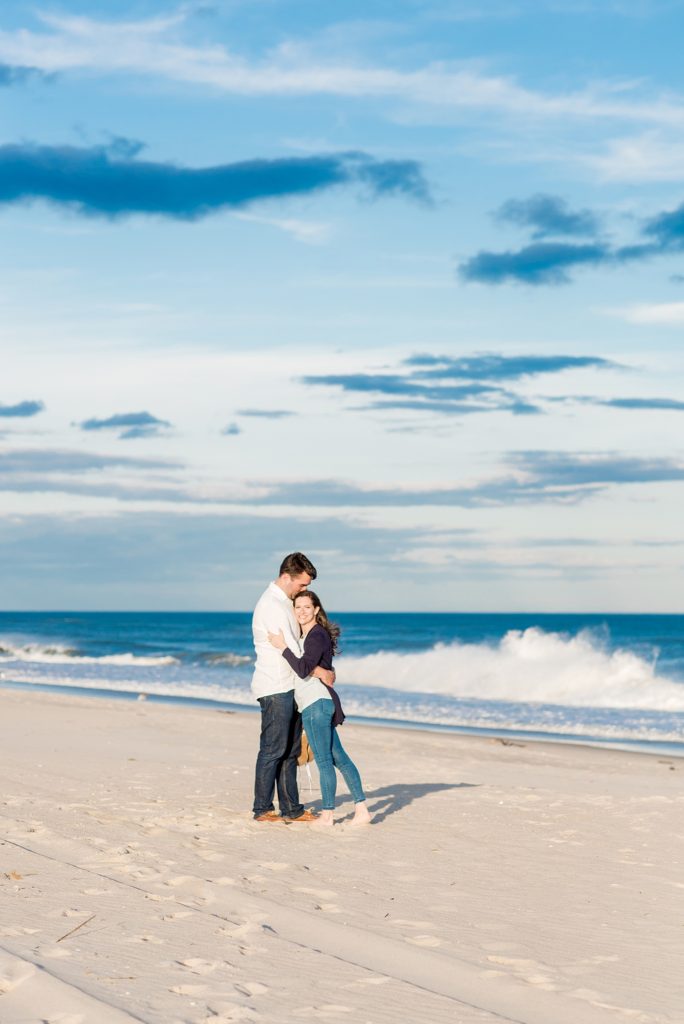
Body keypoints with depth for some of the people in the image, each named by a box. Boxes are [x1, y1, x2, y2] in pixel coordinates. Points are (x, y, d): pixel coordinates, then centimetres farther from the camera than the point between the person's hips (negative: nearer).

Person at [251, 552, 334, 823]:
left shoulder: (285, 602, 15)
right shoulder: (271, 605, -16)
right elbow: (289, 649, -19)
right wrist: (320, 672, -14)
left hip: (288, 686, 10)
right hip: (275, 688, -10)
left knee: (291, 749, 9)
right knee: (273, 750, -5)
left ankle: (291, 808, 12)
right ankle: (262, 809, 1)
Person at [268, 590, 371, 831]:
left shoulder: (317, 636, -12)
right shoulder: (304, 636, 19)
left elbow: (304, 669, -22)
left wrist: (283, 647, -16)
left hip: (316, 702, -11)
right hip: (316, 703, 11)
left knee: (323, 760, -6)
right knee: (338, 757, 10)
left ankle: (327, 815, -2)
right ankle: (361, 809, 11)